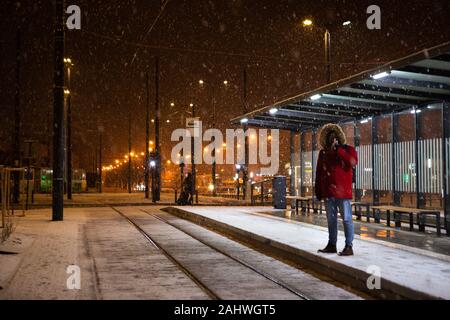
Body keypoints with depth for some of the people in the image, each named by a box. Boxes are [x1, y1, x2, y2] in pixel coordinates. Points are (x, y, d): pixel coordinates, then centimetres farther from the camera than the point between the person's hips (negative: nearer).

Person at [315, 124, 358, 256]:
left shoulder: (348, 149, 0)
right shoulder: (323, 153, 12)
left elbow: (353, 163, -21)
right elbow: (319, 173, 13)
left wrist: (338, 149, -18)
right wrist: (318, 191, 9)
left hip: (343, 192, -5)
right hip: (328, 193, 5)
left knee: (346, 219, -3)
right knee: (331, 219, 12)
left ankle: (349, 247, 1)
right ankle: (331, 245, 21)